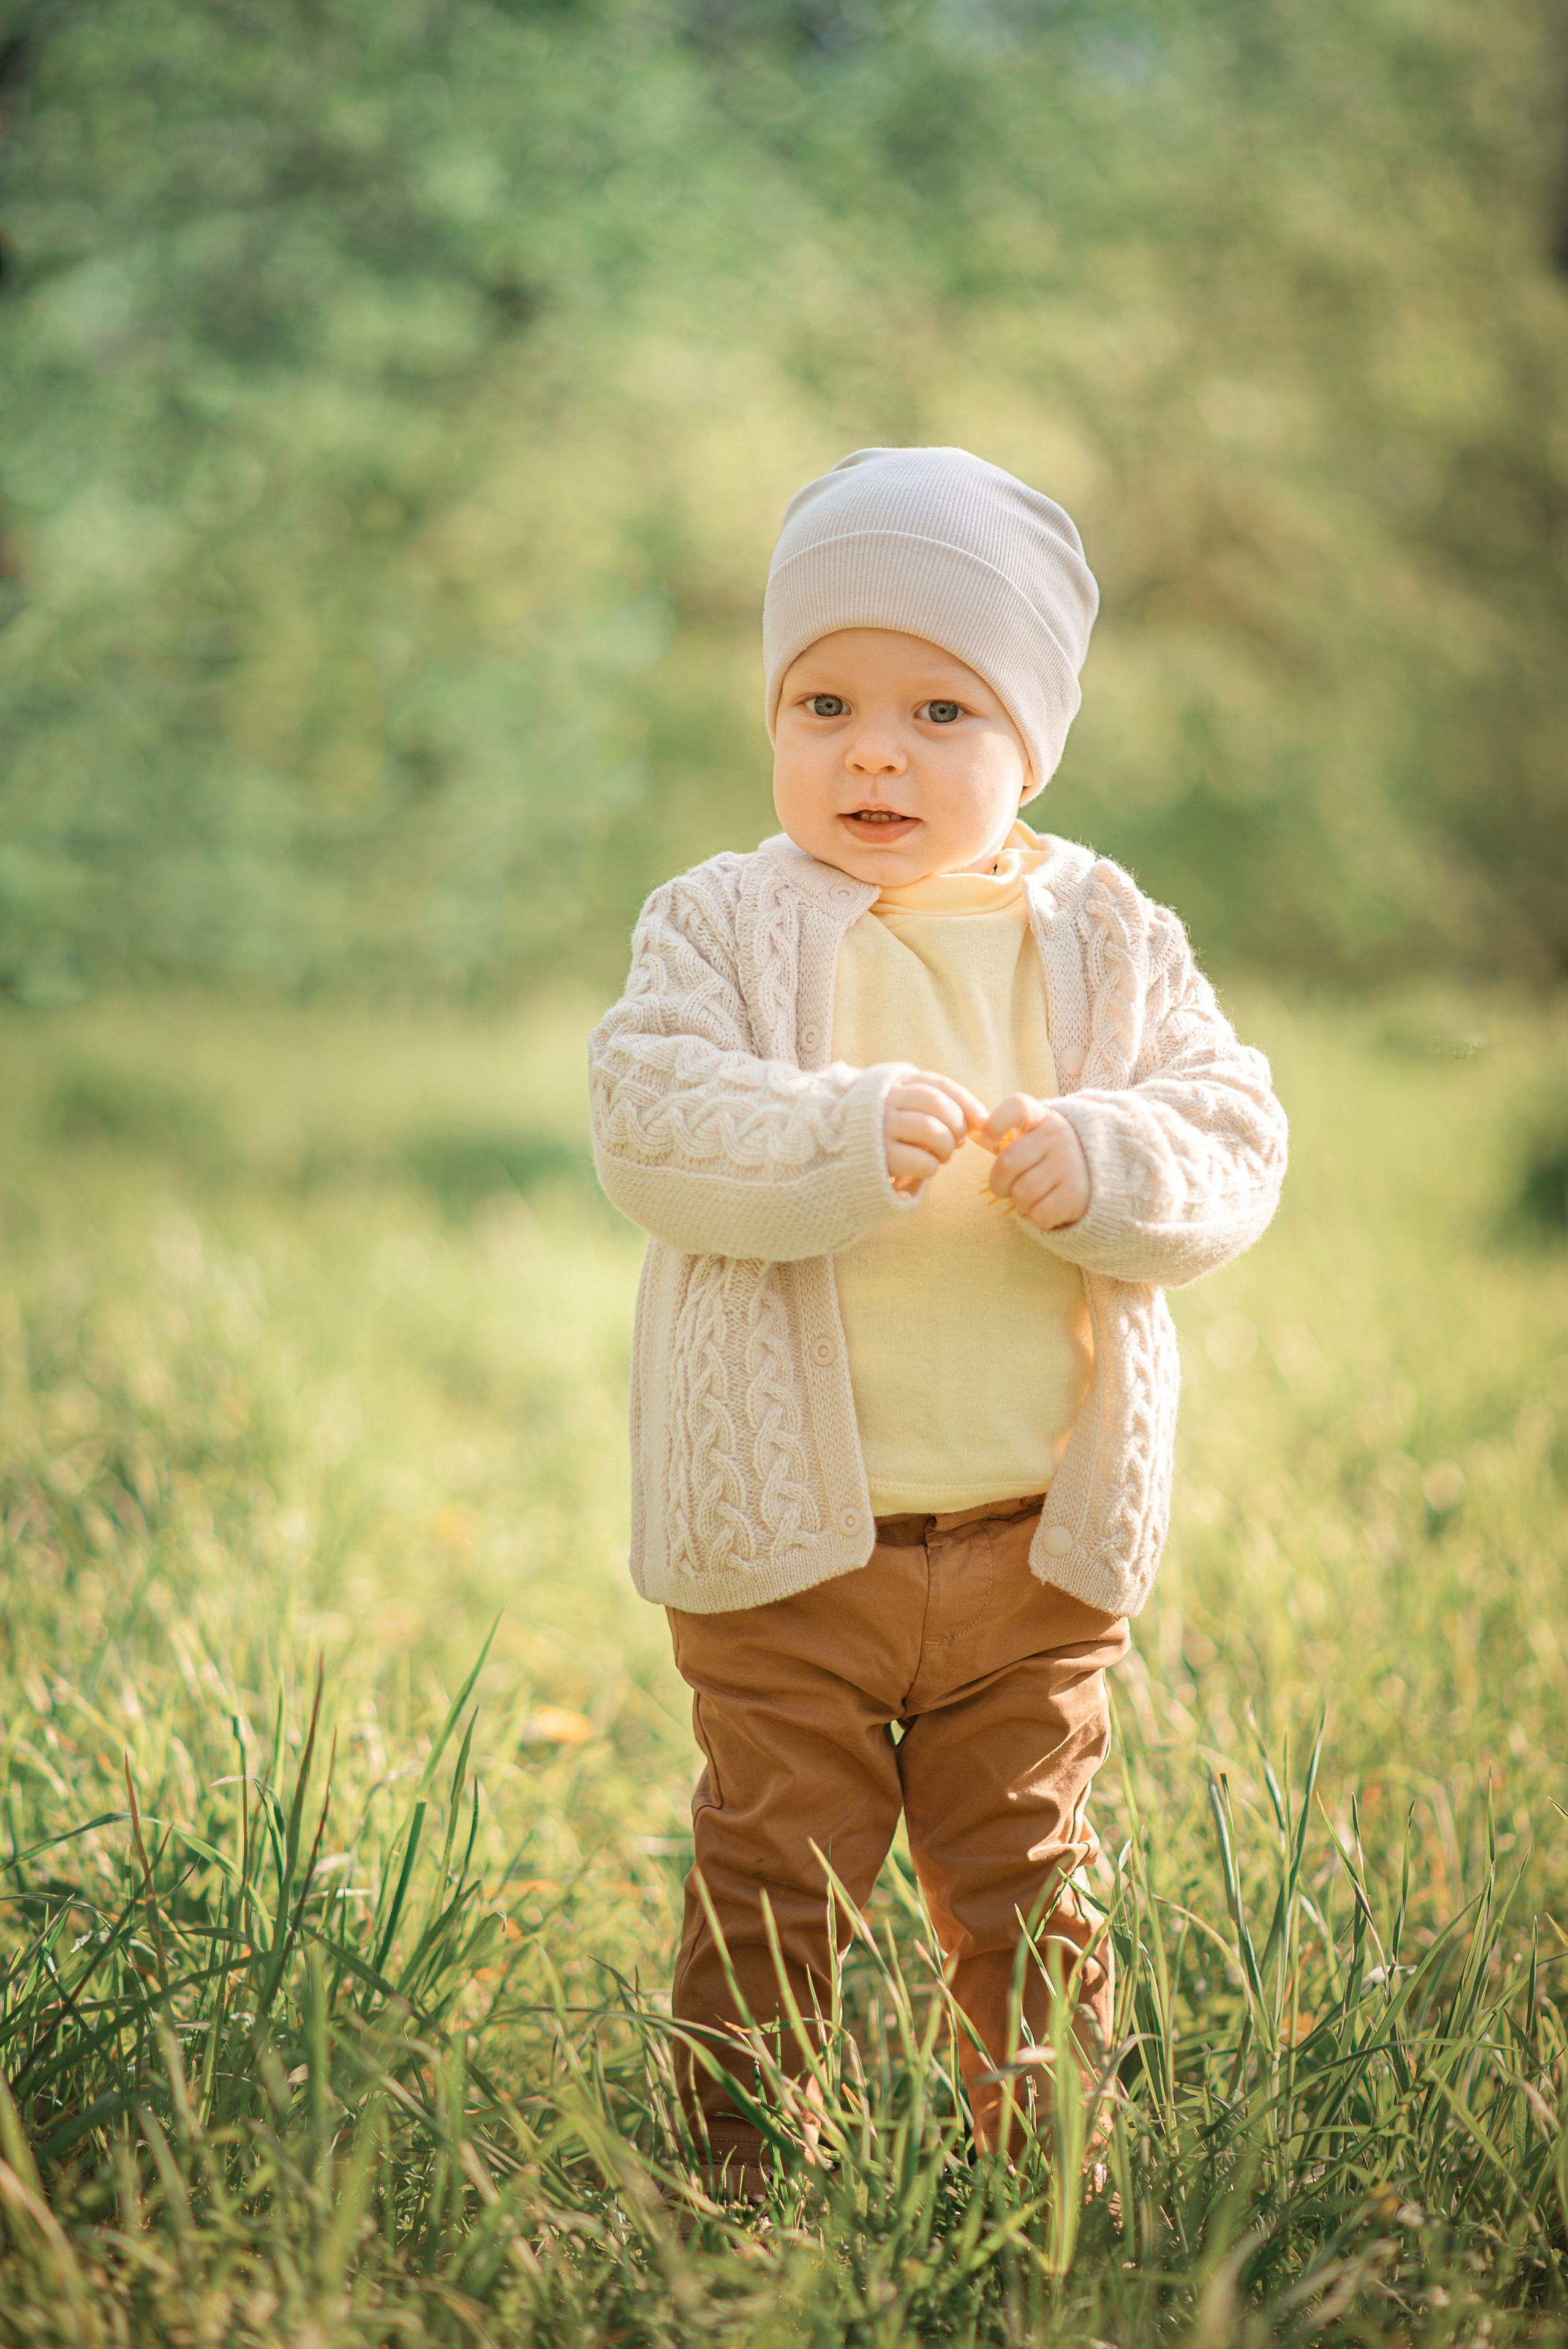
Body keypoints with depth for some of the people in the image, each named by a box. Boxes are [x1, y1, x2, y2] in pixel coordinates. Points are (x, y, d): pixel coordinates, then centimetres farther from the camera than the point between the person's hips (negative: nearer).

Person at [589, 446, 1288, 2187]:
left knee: (1024, 1891, 14)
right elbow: (651, 1125, -15)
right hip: (786, 1542, -1)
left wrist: (1094, 1164, -22)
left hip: (1037, 1549, 2)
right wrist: (847, 1135, -29)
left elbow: (1233, 1141, -2)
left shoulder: (1109, 942, 2)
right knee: (773, 1881, 8)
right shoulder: (724, 927, -4)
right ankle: (742, 2176, 23)